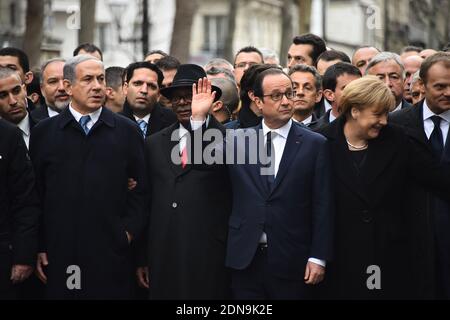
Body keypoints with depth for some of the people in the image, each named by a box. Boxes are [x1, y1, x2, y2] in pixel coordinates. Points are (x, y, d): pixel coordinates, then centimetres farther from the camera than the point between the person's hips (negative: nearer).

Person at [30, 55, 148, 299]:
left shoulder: (128, 132, 8)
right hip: (59, 254, 0)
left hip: (111, 254, 0)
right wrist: (38, 247, 2)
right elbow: (34, 194, 6)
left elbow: (140, 190, 7)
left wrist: (129, 231, -4)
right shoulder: (43, 133, 7)